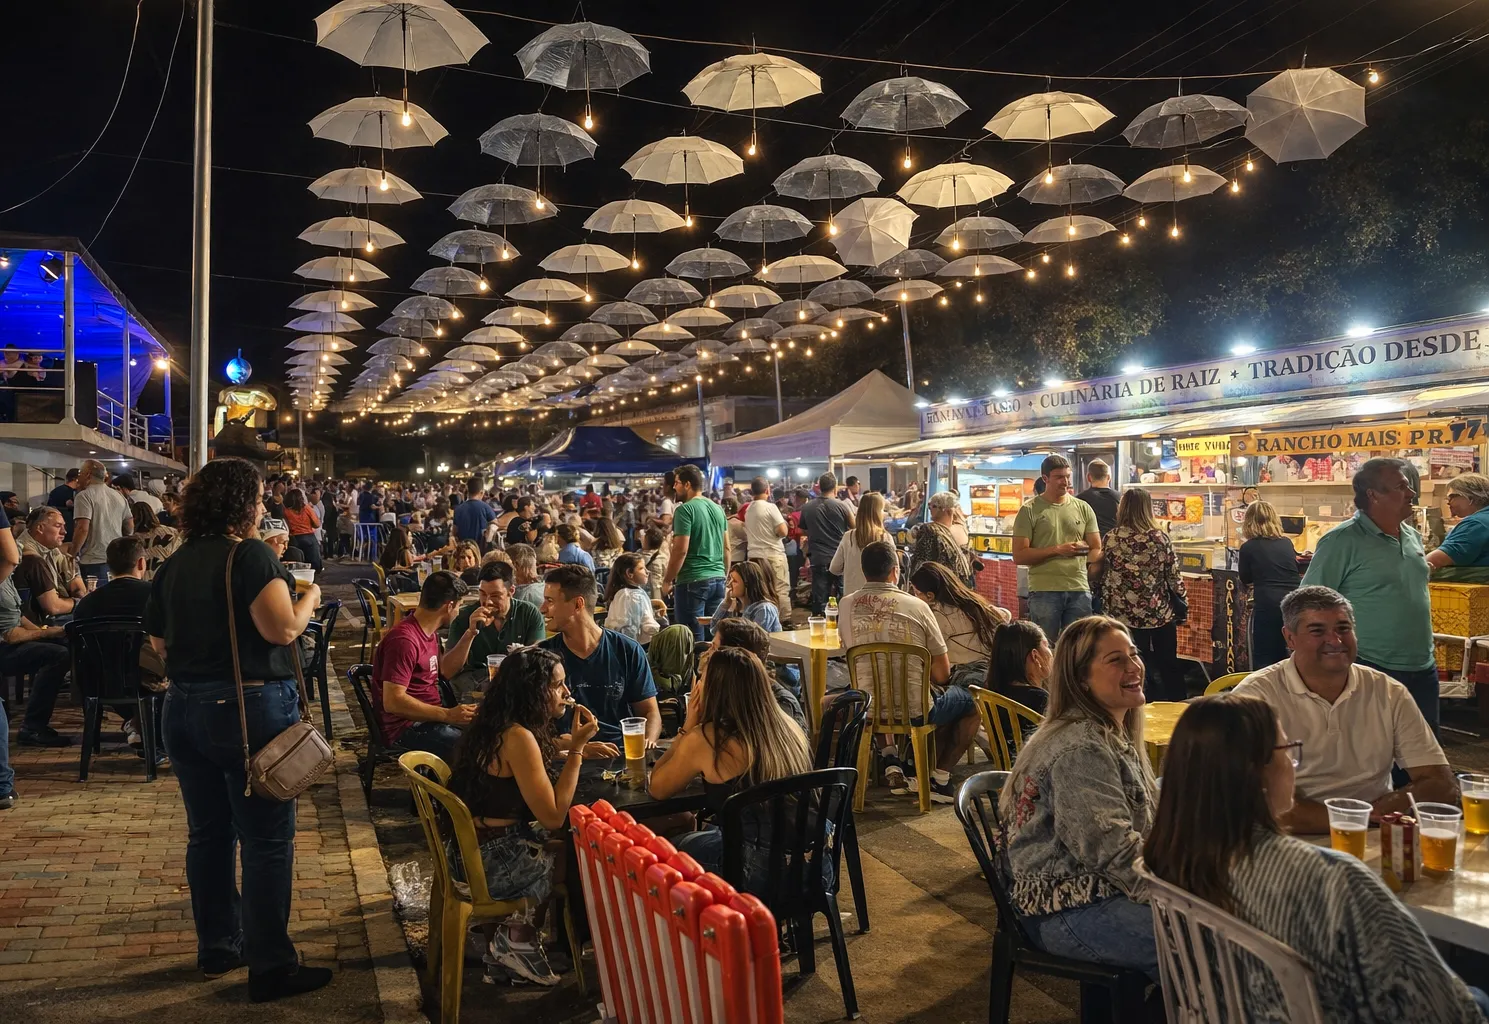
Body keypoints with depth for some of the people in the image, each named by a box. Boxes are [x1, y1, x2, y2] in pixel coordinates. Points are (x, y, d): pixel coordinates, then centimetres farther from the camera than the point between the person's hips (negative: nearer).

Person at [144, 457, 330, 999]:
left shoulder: (173, 565, 8)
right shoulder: (251, 555, -14)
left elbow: (159, 642, 15)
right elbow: (283, 629, -22)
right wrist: (310, 596, -4)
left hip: (183, 710, 8)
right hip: (249, 709, -7)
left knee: (208, 833, 17)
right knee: (267, 840, 1)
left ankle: (216, 948, 30)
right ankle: (271, 967, 7)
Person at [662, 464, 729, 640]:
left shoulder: (684, 509, -10)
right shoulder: (718, 509, 12)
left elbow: (681, 550, -15)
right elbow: (726, 547, 15)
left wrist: (667, 580, -6)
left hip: (693, 580, -7)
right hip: (718, 579, 7)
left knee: (694, 639, -2)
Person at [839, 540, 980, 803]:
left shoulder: (846, 606, -5)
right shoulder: (916, 606, -13)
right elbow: (942, 673, -8)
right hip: (915, 708, -3)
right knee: (972, 701, 22)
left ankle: (890, 761, 22)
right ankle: (938, 777, 16)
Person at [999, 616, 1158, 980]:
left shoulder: (1113, 735, 12)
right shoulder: (1081, 749, -21)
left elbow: (1143, 826, 18)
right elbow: (1116, 852, -24)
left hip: (1098, 891, 10)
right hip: (1068, 913, -10)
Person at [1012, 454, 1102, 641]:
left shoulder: (1083, 508, 11)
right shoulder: (1030, 510, 0)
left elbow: (1097, 549, 12)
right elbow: (1019, 556, -6)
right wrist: (1056, 550, -15)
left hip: (1079, 589, 3)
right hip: (1044, 591, -3)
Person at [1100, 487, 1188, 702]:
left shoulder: (1111, 539, -6)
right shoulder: (1160, 537, -8)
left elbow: (1104, 578, 0)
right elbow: (1173, 577, -5)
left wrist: (1108, 607, 14)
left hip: (1124, 614, 0)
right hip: (1160, 613, 0)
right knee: (1169, 667, 16)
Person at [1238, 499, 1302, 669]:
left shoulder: (1248, 547, 0)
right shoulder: (1287, 543, 12)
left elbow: (1245, 581, 12)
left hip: (1267, 606, -5)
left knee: (1264, 661, 3)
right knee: (1283, 657, 17)